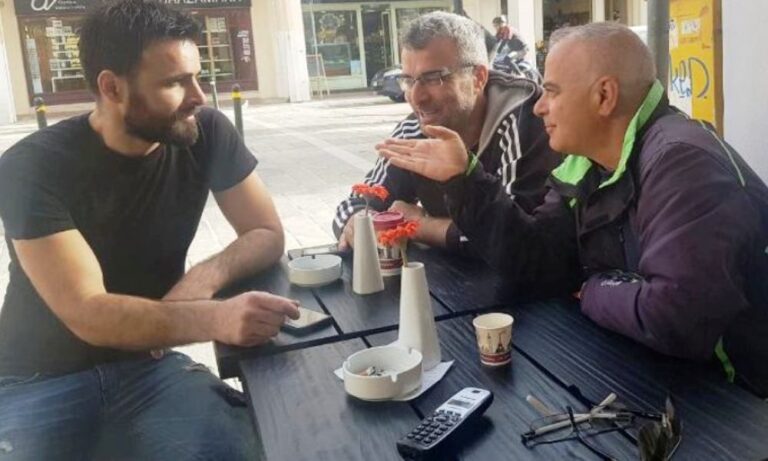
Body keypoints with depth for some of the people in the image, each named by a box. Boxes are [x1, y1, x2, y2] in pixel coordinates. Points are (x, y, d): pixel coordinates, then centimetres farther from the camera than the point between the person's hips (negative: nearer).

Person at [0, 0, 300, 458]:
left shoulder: (206, 134, -8)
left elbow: (268, 235, -2)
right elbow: (87, 315, -25)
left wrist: (205, 277, -22)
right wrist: (213, 317, -41)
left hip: (148, 362, 1)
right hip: (40, 380, 0)